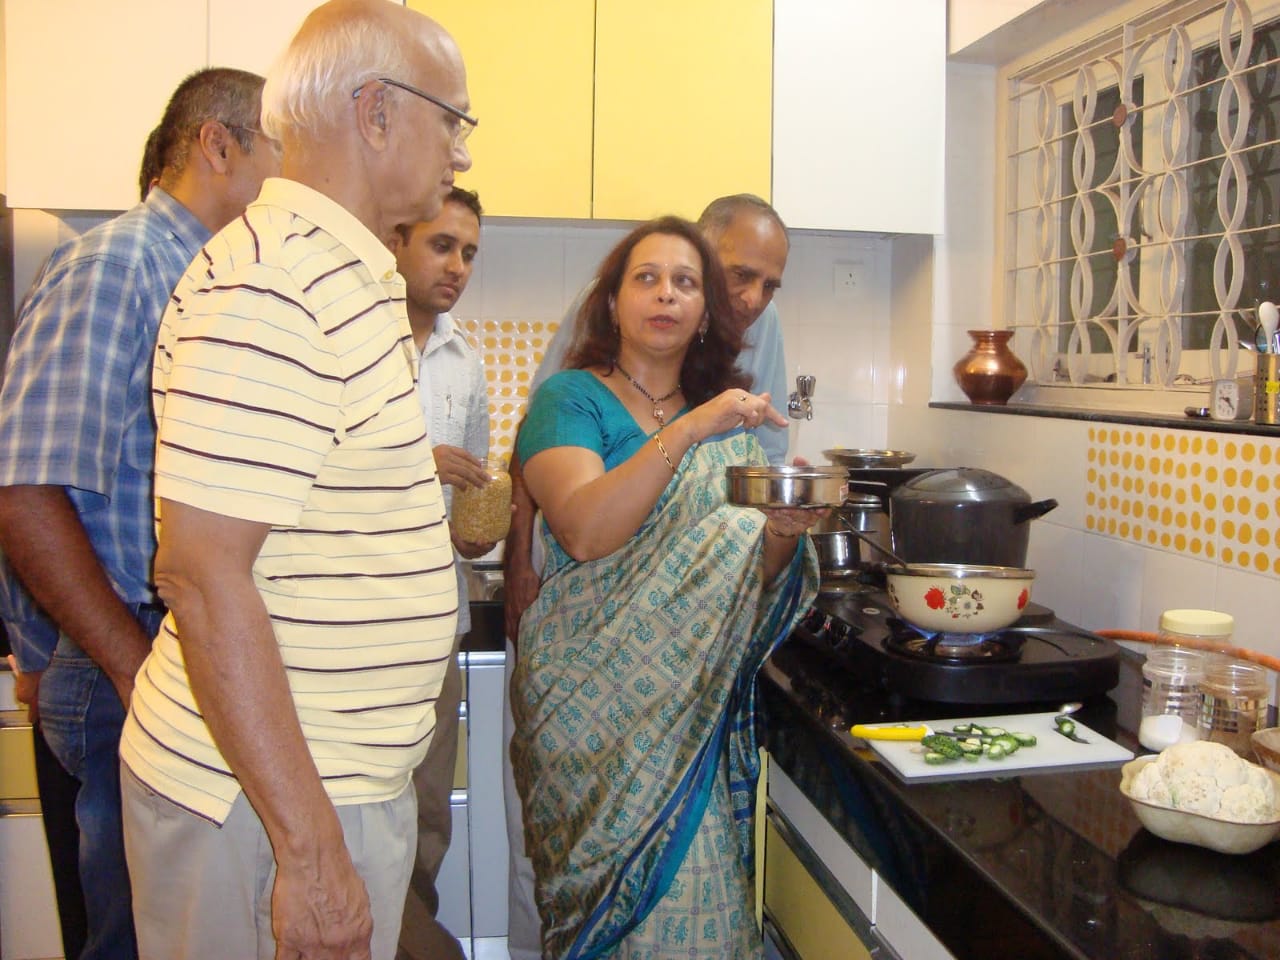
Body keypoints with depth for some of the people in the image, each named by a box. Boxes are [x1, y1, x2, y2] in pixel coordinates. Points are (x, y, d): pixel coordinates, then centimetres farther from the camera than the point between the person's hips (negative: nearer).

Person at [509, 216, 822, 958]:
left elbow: (750, 583, 11)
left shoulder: (731, 421, 13)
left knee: (698, 882, 4)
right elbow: (584, 532, -18)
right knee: (637, 880, -4)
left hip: (700, 699, 4)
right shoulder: (571, 398, -1)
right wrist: (687, 430, -22)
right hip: (597, 694, -4)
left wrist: (783, 534, -10)